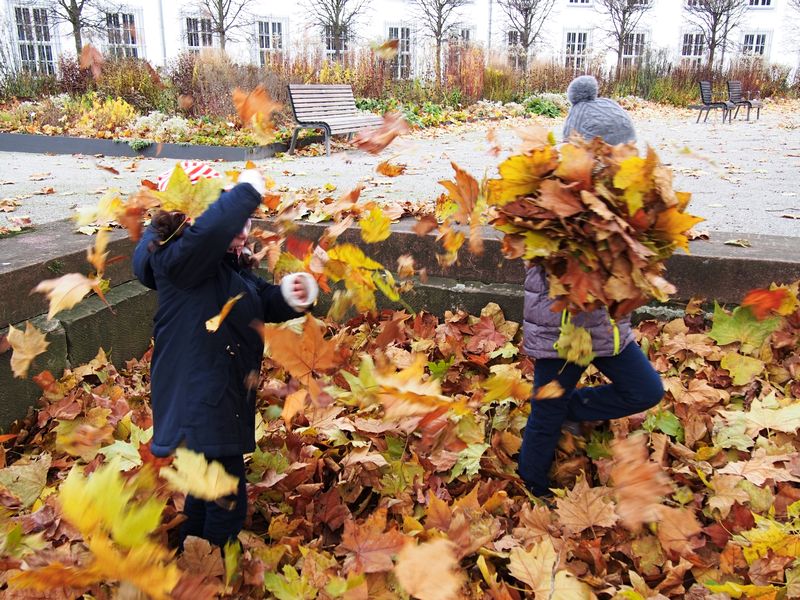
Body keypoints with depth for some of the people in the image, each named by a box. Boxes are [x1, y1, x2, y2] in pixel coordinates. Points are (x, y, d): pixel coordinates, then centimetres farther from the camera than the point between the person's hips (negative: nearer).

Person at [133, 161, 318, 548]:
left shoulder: (230, 263, 7)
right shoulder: (180, 257, -23)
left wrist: (289, 295, -15)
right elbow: (210, 229, -45)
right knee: (228, 502, 1)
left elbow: (263, 302, 7)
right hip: (200, 403, -10)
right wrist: (248, 190, -32)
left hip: (219, 398, 10)